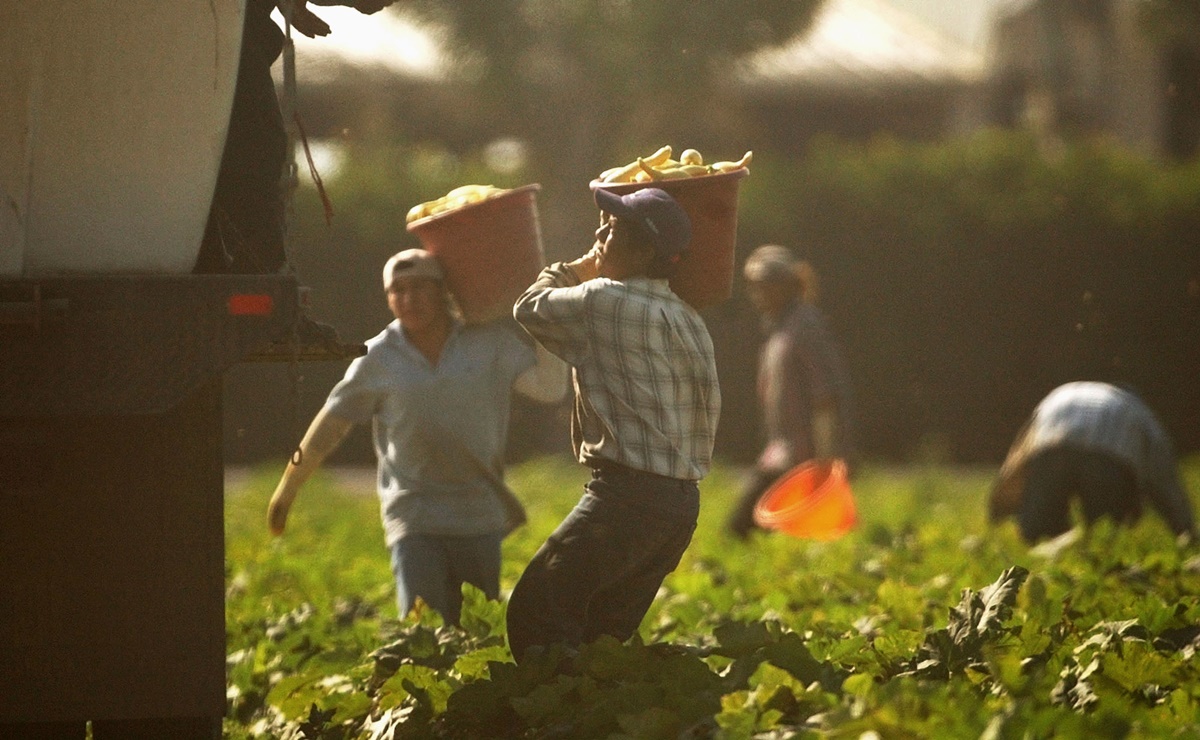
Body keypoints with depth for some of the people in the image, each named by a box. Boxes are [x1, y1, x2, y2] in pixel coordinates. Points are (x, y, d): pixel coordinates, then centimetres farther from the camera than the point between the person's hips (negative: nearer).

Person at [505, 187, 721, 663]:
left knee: (536, 612, -7)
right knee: (607, 628, 16)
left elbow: (531, 307, 4)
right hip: (682, 500, 9)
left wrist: (579, 269, 22)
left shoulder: (606, 302, -10)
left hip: (628, 494, -9)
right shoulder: (688, 321, 13)